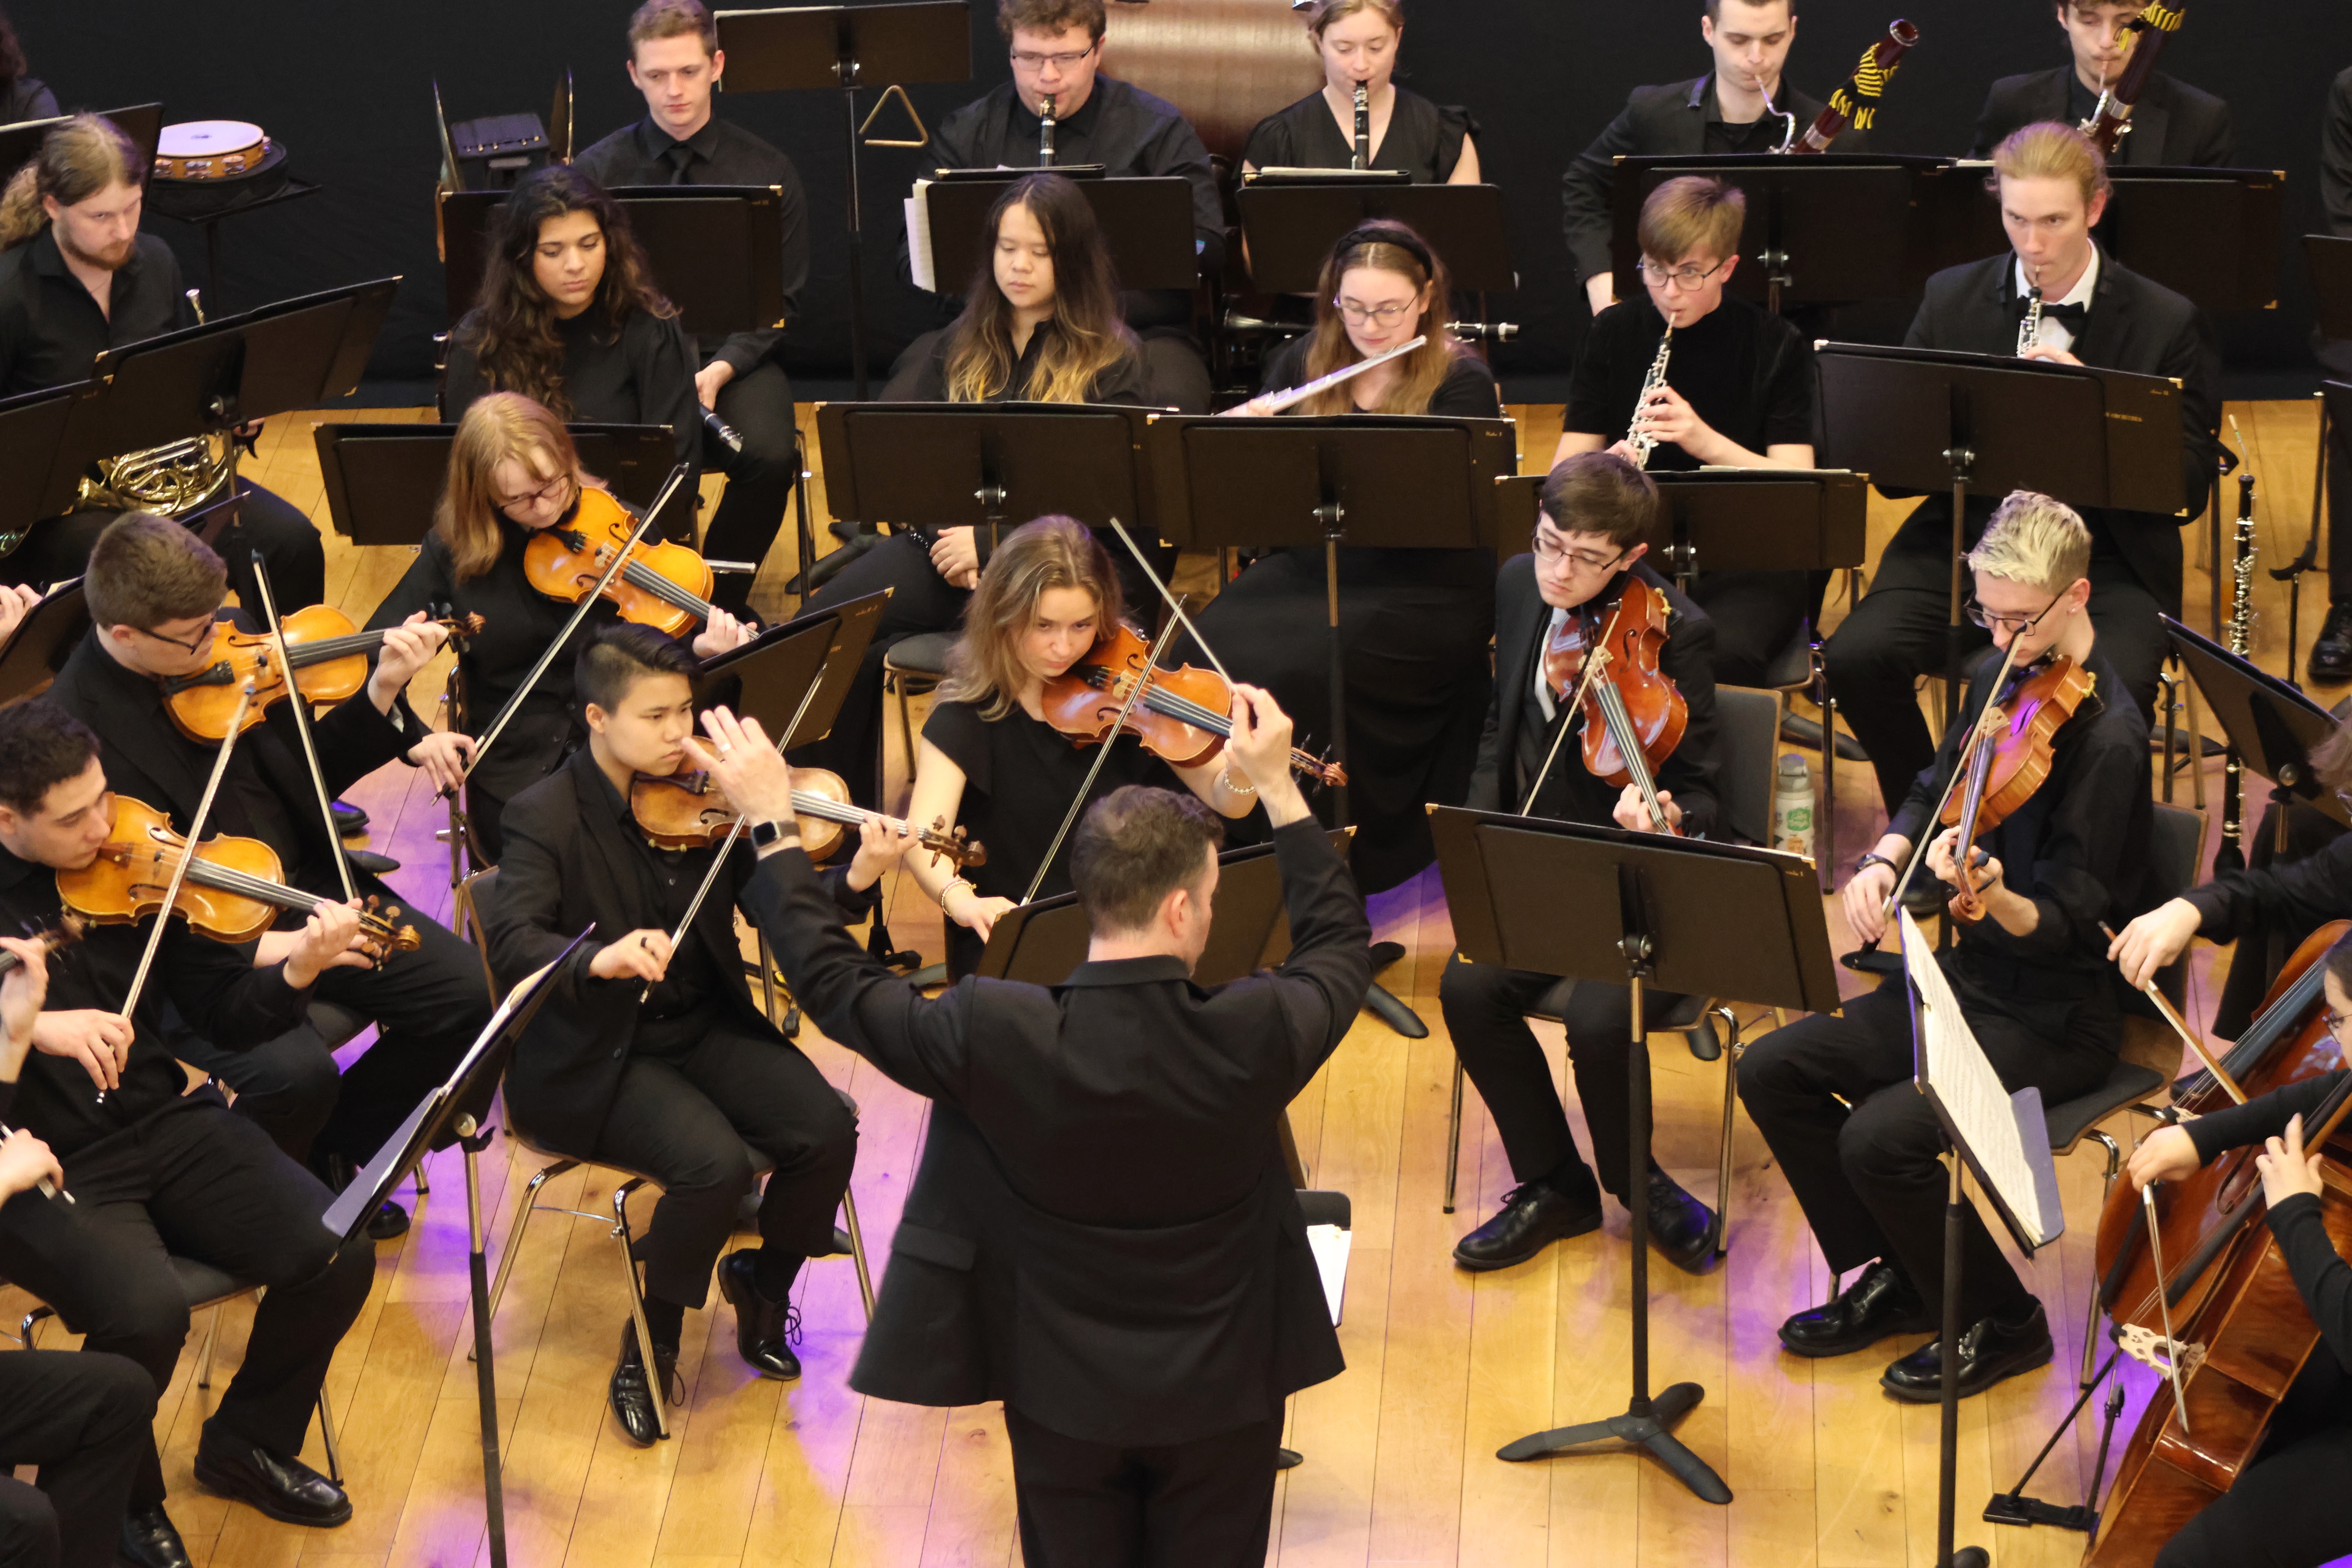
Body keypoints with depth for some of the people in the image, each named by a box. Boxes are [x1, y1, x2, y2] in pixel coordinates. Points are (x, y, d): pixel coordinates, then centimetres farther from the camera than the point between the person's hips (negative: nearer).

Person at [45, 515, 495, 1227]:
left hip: (309, 892, 7)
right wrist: (253, 947, -31)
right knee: (295, 1073, -32)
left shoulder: (219, 649, 0)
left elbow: (305, 773, 11)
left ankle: (335, 1149, 15)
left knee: (473, 993, -7)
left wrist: (382, 694, -6)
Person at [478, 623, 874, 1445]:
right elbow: (508, 940, -27)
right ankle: (650, 1344, -3)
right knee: (716, 1162, -29)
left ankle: (762, 1282, 13)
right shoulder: (547, 816, -12)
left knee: (828, 1131, -18)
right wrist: (598, 958, -47)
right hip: (595, 1056, -5)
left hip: (705, 1028, 5)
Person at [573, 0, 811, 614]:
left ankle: (722, 601, -4)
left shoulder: (768, 172, 3)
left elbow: (781, 299, 3)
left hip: (732, 355, 0)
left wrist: (721, 369, -14)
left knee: (770, 455, -30)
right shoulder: (598, 171, 4)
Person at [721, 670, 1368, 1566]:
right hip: (1223, 1392, 0)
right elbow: (1341, 946, -1)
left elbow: (834, 985, -10)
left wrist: (774, 826, -2)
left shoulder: (996, 1038, -25)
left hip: (1065, 1394, 0)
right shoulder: (1253, 1036, -24)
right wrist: (1278, 787, 4)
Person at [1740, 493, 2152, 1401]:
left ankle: (2001, 1323, -1)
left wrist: (1991, 895, -44)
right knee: (1774, 1070, -1)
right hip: (1971, 976, 9)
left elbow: (2063, 928, -23)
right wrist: (1883, 861, -4)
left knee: (1881, 1138, -25)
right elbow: (1932, 792, 18)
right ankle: (1889, 1281, 13)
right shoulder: (2002, 681, 3)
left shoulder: (2107, 737, -21)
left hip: (2056, 1018, -8)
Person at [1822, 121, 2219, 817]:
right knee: (1856, 657, -24)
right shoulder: (1952, 299, 8)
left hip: (2104, 556, -2)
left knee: (2114, 692, -33)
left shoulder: (2168, 323, 1)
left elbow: (2190, 487, -3)